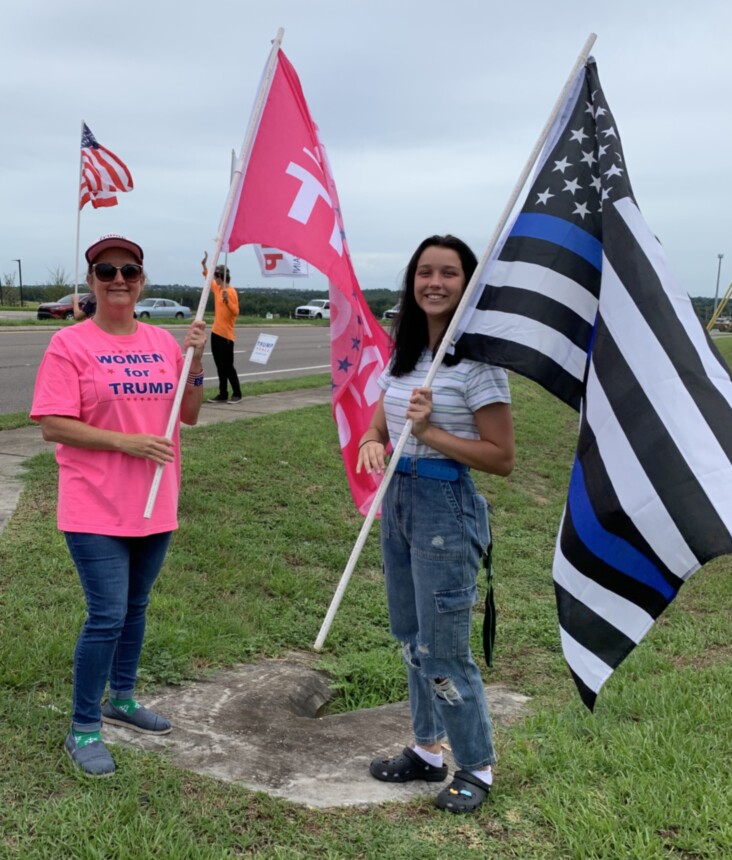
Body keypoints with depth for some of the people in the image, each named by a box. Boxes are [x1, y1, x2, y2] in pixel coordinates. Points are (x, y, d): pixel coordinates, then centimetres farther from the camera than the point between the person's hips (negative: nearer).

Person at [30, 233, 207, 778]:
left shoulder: (163, 341, 6)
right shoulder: (70, 344, -9)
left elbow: (188, 416, 9)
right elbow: (53, 426, -14)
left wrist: (196, 362, -6)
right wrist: (126, 441, -21)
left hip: (155, 506, 6)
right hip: (96, 510, -5)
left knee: (136, 607, 18)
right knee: (108, 615, -6)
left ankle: (121, 699, 37)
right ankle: (83, 729, 12)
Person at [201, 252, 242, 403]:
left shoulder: (231, 292, -14)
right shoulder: (217, 288, 11)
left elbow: (236, 312, -20)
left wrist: (227, 300, -32)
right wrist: (204, 266, 26)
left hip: (226, 335, -9)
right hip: (216, 332, 9)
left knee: (228, 366, -5)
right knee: (220, 366, 9)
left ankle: (237, 393, 4)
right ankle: (223, 394, 12)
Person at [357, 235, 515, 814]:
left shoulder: (477, 361, -14)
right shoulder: (405, 353, 9)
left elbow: (502, 459, -15)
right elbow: (379, 424, 15)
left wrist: (430, 432, -23)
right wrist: (372, 443, -8)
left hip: (445, 505, -8)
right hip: (397, 498, 8)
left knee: (443, 652, 1)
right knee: (412, 640, 18)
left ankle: (477, 768, 21)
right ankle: (427, 751, 35)